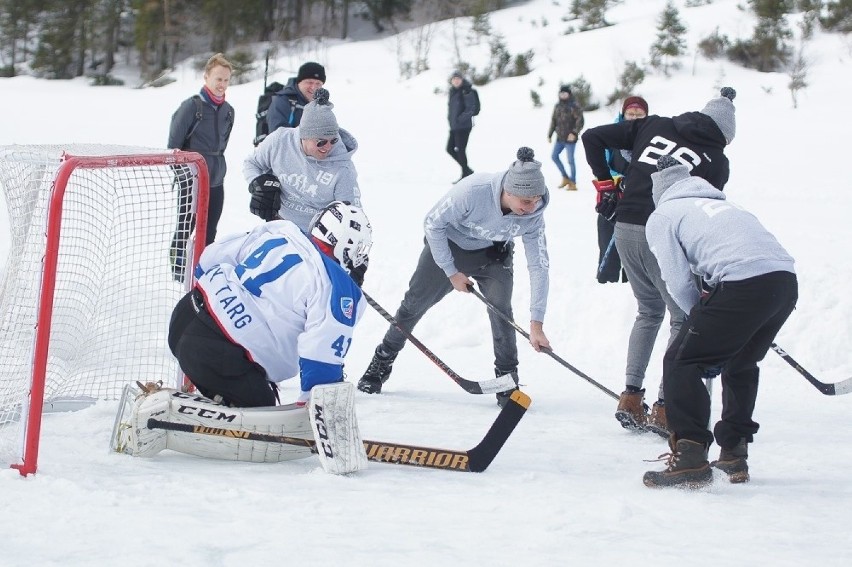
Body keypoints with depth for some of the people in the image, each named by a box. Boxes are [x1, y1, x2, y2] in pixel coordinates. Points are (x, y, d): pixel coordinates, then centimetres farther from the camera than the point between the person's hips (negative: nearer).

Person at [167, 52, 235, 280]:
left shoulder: (228, 111, 5)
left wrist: (216, 164, 14)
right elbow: (174, 141, -12)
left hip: (216, 179, 6)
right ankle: (178, 265, 14)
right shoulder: (192, 106, -14)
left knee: (209, 230, 13)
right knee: (185, 226, 3)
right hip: (191, 178, -6)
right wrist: (180, 171, -10)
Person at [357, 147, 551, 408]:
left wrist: (536, 323, -25)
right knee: (414, 304, 7)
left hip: (493, 253, 2)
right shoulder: (473, 190, -38)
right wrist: (451, 272, -18)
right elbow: (432, 223, -24)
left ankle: (507, 380, -5)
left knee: (500, 309, -19)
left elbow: (539, 267, -21)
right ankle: (381, 363, 26)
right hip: (448, 243, -2)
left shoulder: (533, 215, -27)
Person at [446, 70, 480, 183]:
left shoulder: (467, 92, -13)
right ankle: (467, 170, 22)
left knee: (460, 150, -6)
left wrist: (461, 119, -22)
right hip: (454, 126, 9)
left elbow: (471, 109, -18)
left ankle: (465, 174, 7)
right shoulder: (453, 91, 11)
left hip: (464, 126, -9)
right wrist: (450, 119, 9)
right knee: (450, 149, 10)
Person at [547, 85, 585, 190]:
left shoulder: (574, 106, -10)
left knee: (570, 160, -4)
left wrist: (574, 133, -22)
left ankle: (573, 183, 5)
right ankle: (565, 178, 19)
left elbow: (580, 120, -14)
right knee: (554, 156, 7)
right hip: (560, 138, 7)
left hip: (570, 138, -7)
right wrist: (550, 135, 15)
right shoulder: (557, 106, 11)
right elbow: (553, 121, 17)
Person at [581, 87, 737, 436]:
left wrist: (605, 181, 20)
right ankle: (664, 408, -1)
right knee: (685, 319, 8)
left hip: (625, 229, 5)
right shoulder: (716, 160, 3)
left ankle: (631, 398, 16)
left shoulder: (653, 126, 13)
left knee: (649, 311, 23)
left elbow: (592, 137, 11)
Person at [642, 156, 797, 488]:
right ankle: (734, 456, 30)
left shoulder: (661, 217, 15)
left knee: (681, 362, 5)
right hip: (786, 279, 7)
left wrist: (702, 320, 22)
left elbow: (679, 283, 8)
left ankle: (690, 461, -5)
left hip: (743, 283, -7)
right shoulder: (720, 202, 35)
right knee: (741, 364, 27)